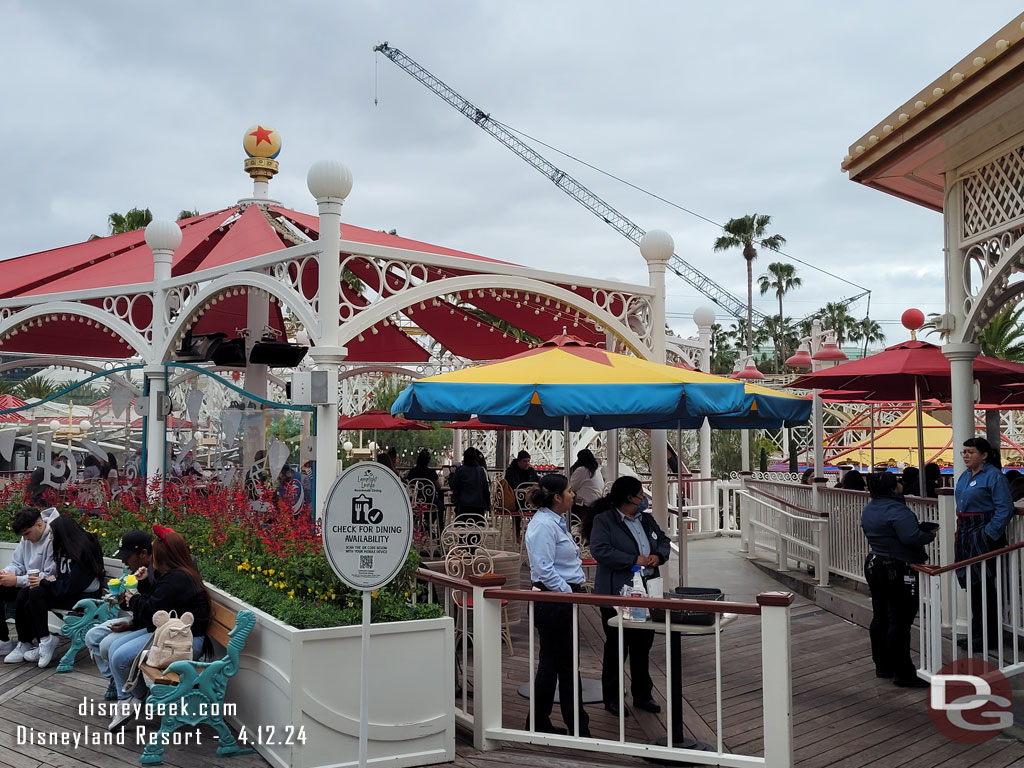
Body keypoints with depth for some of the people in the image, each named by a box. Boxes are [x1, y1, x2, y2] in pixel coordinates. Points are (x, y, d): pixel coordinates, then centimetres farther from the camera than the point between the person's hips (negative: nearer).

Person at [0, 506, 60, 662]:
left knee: (23, 595, -34)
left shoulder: (53, 539, -23)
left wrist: (17, 580, -28)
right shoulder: (27, 537, 7)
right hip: (29, 583, 9)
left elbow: (51, 576, -27)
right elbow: (17, 564, 12)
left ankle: (25, 644, -15)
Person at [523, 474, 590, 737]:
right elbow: (545, 569, -24)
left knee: (566, 663, 13)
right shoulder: (543, 525, -18)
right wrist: (568, 592, -18)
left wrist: (575, 589, 16)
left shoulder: (556, 522, 15)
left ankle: (577, 725, 21)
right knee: (553, 662, 0)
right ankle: (538, 723, 12)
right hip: (552, 603, -10)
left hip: (563, 600, 10)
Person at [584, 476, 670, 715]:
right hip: (617, 594, -7)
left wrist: (658, 556, -5)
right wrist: (634, 560, -22)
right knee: (616, 646, 2)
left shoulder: (646, 520, 13)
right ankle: (612, 698, 14)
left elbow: (664, 541, 18)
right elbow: (599, 550, -21)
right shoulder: (603, 521, -9)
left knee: (643, 645, 14)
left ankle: (642, 695, 26)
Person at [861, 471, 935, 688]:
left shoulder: (869, 509, 9)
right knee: (900, 621, -5)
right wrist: (930, 534, -8)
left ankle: (883, 666, 24)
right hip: (898, 571, -9)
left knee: (880, 618, 15)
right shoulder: (897, 510, -21)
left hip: (874, 565, 10)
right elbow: (912, 538, -29)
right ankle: (903, 673, -2)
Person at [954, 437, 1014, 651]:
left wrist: (989, 535, -19)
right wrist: (960, 534, 15)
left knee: (983, 585, -5)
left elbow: (1005, 510, -16)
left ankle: (989, 636, 4)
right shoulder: (964, 476, 14)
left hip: (984, 536, -8)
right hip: (966, 534, 8)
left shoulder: (993, 476, -11)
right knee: (972, 585, 12)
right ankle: (977, 632, 21)